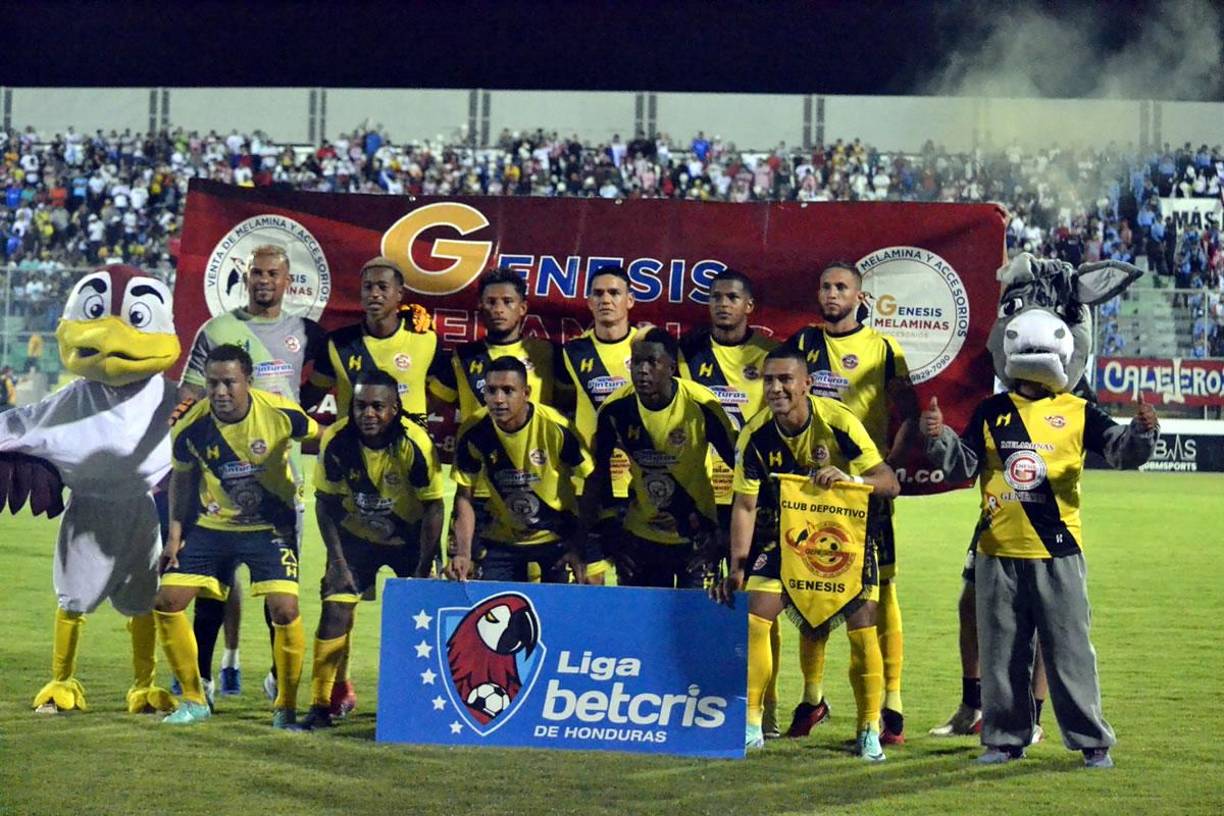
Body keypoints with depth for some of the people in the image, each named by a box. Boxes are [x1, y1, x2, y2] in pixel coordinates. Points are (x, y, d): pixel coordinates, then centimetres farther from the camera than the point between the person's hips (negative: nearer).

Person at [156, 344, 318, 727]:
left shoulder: (281, 413, -20)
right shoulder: (191, 427, -14)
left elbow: (320, 438, 1)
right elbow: (181, 479, 5)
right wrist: (175, 534, 2)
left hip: (271, 526, -2)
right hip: (211, 526, 3)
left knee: (285, 609, -17)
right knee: (166, 602, -4)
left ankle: (286, 706, 4)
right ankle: (194, 700, 13)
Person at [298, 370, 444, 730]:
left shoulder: (415, 444, -28)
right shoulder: (336, 441, -22)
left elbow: (433, 507, -18)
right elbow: (325, 502, -9)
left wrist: (423, 569, -17)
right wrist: (337, 559, -13)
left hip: (409, 537, -1)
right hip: (355, 535, 1)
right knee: (335, 609, -10)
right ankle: (320, 706, -3)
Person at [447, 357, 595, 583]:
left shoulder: (556, 428, -24)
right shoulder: (473, 432, -17)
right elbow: (464, 496, -9)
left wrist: (581, 548, -17)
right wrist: (463, 554, -20)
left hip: (558, 536, -1)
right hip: (502, 538, 2)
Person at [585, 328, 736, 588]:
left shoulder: (702, 406, -19)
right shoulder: (616, 408, -11)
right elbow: (598, 471, 4)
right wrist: (608, 526, 4)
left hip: (695, 534, -3)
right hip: (639, 534, 3)